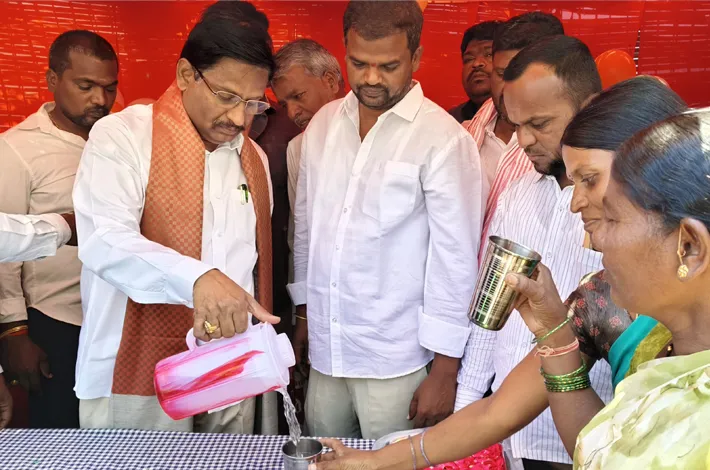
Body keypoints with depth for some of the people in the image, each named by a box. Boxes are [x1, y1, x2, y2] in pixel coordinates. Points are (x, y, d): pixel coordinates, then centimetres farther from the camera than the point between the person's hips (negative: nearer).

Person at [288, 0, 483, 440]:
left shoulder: (443, 137, -12)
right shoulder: (323, 124, 4)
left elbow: (455, 259, -12)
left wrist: (444, 373, -10)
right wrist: (305, 309, 14)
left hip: (396, 361, -5)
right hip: (325, 350, 5)